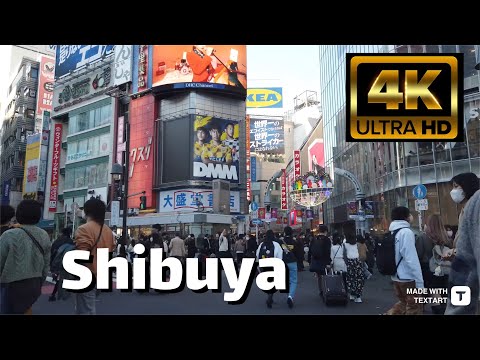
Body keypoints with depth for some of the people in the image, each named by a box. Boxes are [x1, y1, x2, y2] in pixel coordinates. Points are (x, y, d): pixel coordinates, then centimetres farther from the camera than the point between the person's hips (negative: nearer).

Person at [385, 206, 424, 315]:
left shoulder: (392, 232, 9)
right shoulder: (406, 232, -17)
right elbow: (412, 260, -21)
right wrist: (420, 282, -19)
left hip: (396, 277, 8)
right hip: (408, 278, -8)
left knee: (403, 303, 22)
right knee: (414, 308, 6)